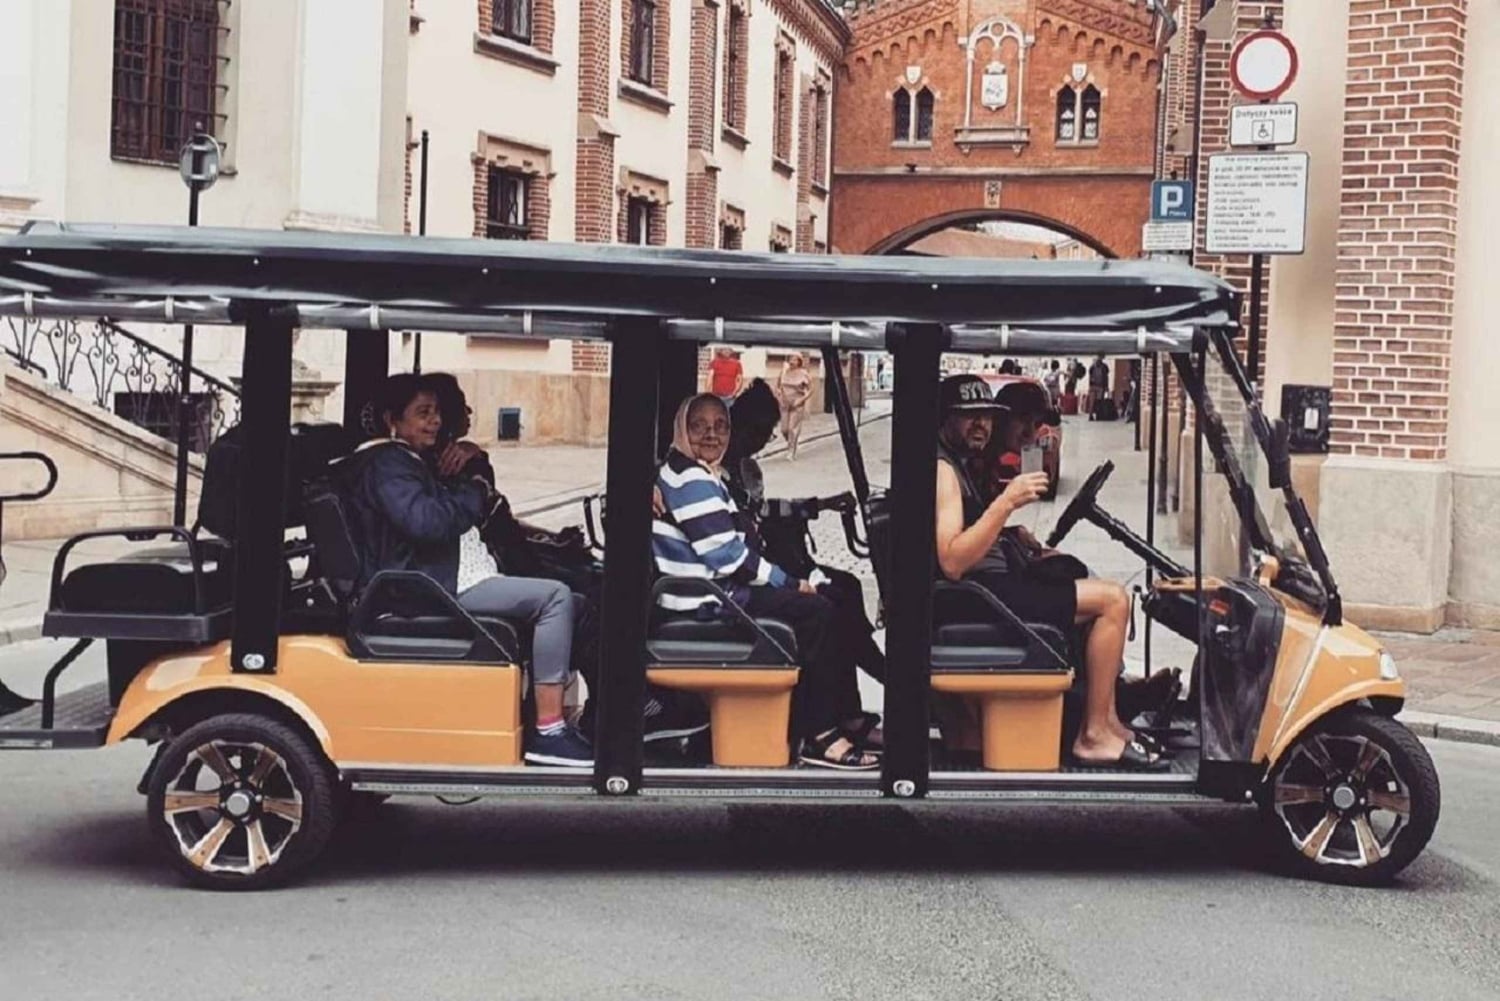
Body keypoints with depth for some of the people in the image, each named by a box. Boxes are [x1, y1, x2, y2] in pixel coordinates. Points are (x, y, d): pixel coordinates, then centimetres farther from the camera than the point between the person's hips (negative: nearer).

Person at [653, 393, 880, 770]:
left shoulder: (704, 476, 17)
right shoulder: (691, 482, -16)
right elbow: (727, 557, -20)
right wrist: (791, 583, -11)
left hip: (712, 587, 11)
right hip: (704, 602, -11)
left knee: (826, 600, 8)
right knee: (816, 614, -17)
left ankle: (848, 720, 6)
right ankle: (819, 735, -15)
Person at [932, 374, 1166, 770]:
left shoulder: (963, 465, 19)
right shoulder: (942, 469, -14)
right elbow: (951, 563, -26)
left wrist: (1020, 538, 11)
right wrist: (1007, 502, -29)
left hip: (992, 583, 11)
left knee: (1105, 597, 20)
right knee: (1112, 600, -14)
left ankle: (1107, 720, 13)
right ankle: (1093, 736, -10)